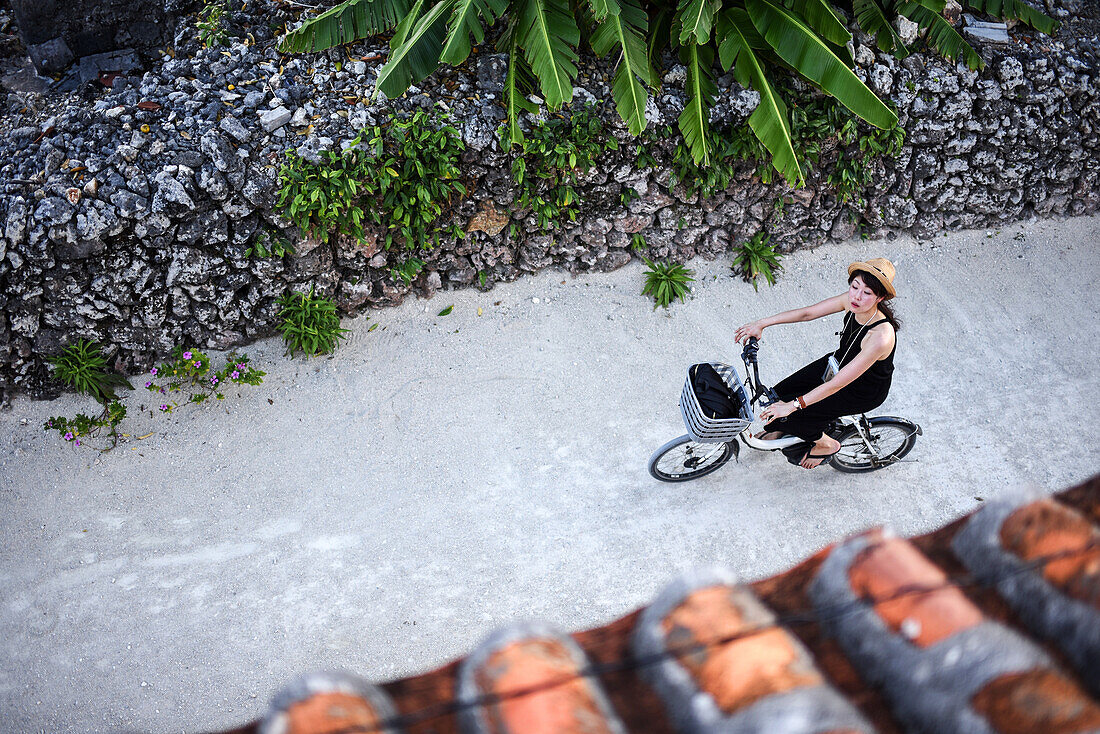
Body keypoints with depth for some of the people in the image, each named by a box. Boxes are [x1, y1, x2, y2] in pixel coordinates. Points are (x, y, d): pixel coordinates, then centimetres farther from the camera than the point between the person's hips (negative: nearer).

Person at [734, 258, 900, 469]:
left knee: (785, 414, -11)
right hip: (840, 362, 6)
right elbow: (807, 313, -7)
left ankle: (825, 444, 19)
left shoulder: (881, 336, -39)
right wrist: (761, 323, -13)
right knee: (778, 396, 4)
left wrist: (794, 405, -33)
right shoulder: (851, 301, -20)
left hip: (863, 393, -6)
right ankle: (779, 428, 39)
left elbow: (838, 383, -35)